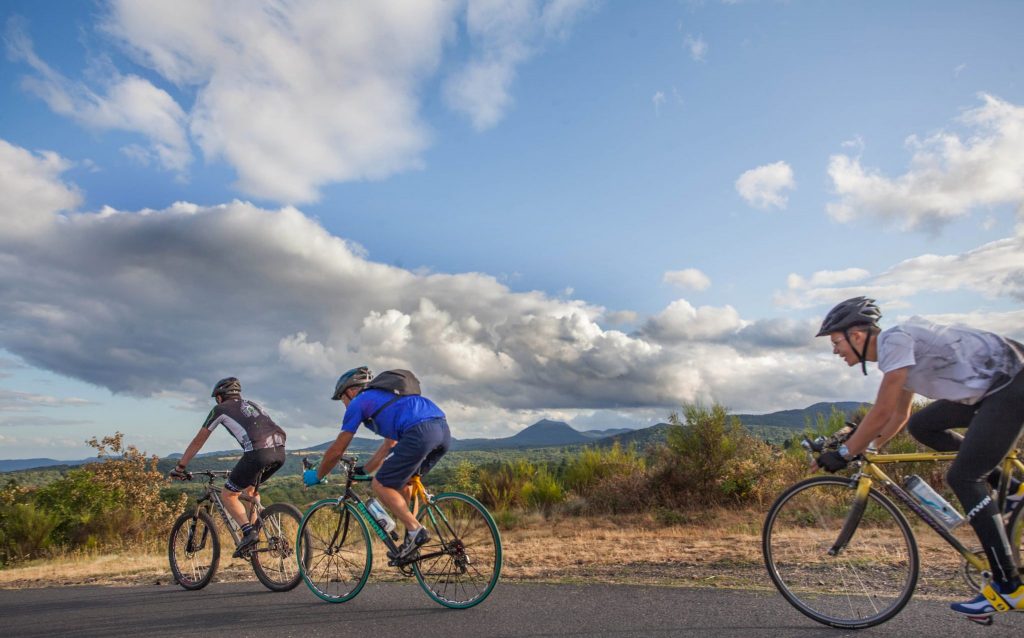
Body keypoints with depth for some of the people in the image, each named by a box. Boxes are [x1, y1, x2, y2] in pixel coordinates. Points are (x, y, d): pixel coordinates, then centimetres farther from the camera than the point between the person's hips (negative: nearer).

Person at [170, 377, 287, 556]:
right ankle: (258, 526, 19)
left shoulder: (220, 409, 18)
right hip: (280, 451, 6)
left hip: (258, 452, -6)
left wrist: (179, 467, 33)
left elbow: (198, 441, 22)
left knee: (227, 495, 11)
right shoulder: (252, 404, 34)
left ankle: (249, 532, -5)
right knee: (250, 489, 29)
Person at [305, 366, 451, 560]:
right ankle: (412, 536, 23)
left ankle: (416, 530, -1)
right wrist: (363, 470, 49)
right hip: (444, 430, 8)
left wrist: (316, 476, 35)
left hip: (419, 433, -8)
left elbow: (336, 451, 20)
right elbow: (389, 445, 43)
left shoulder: (359, 402, 15)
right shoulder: (385, 396, 37)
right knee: (402, 480, 26)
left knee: (381, 485, 6)